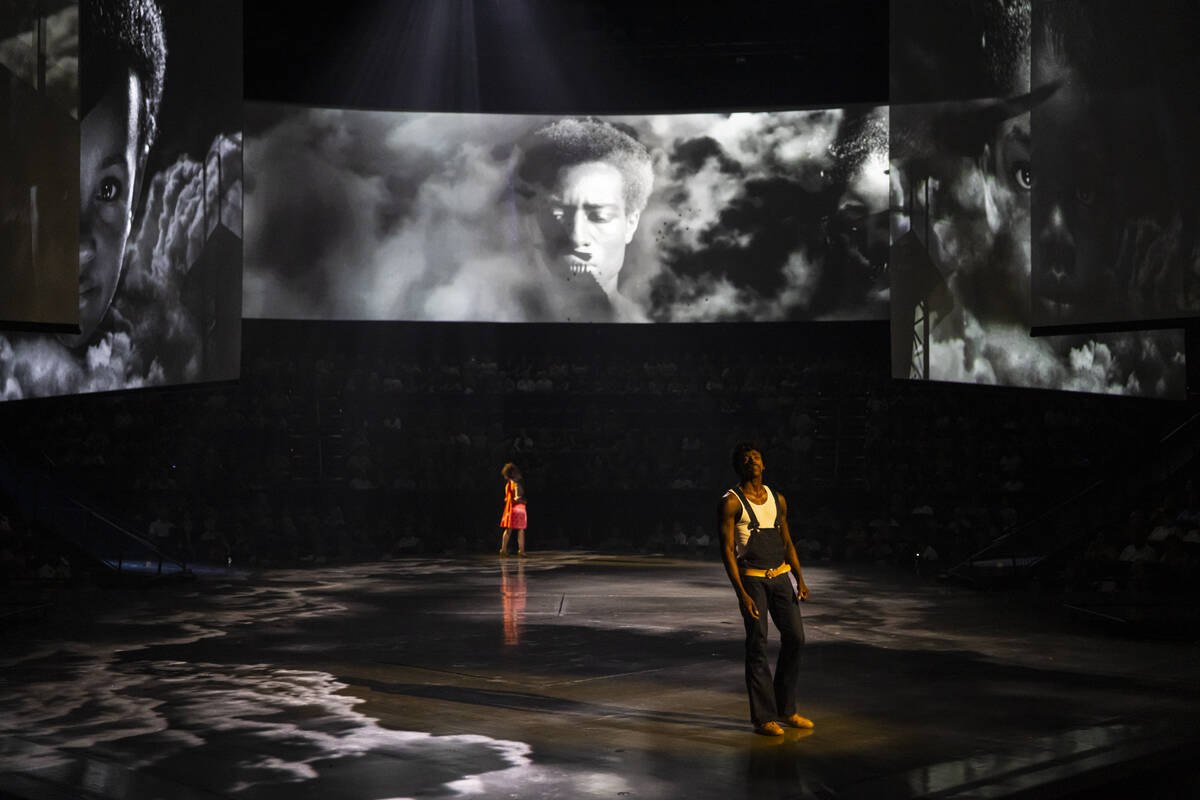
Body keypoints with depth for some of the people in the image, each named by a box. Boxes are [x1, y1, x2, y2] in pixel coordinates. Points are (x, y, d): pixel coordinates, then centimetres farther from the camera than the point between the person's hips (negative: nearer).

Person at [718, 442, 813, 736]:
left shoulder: (778, 500, 12)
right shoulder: (731, 502, -6)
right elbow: (727, 550, -10)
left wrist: (800, 579, 7)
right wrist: (741, 593, -17)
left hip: (780, 576, 6)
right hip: (751, 579, -6)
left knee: (795, 637, 3)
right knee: (757, 646, -5)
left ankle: (786, 709, 18)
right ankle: (763, 717, 2)